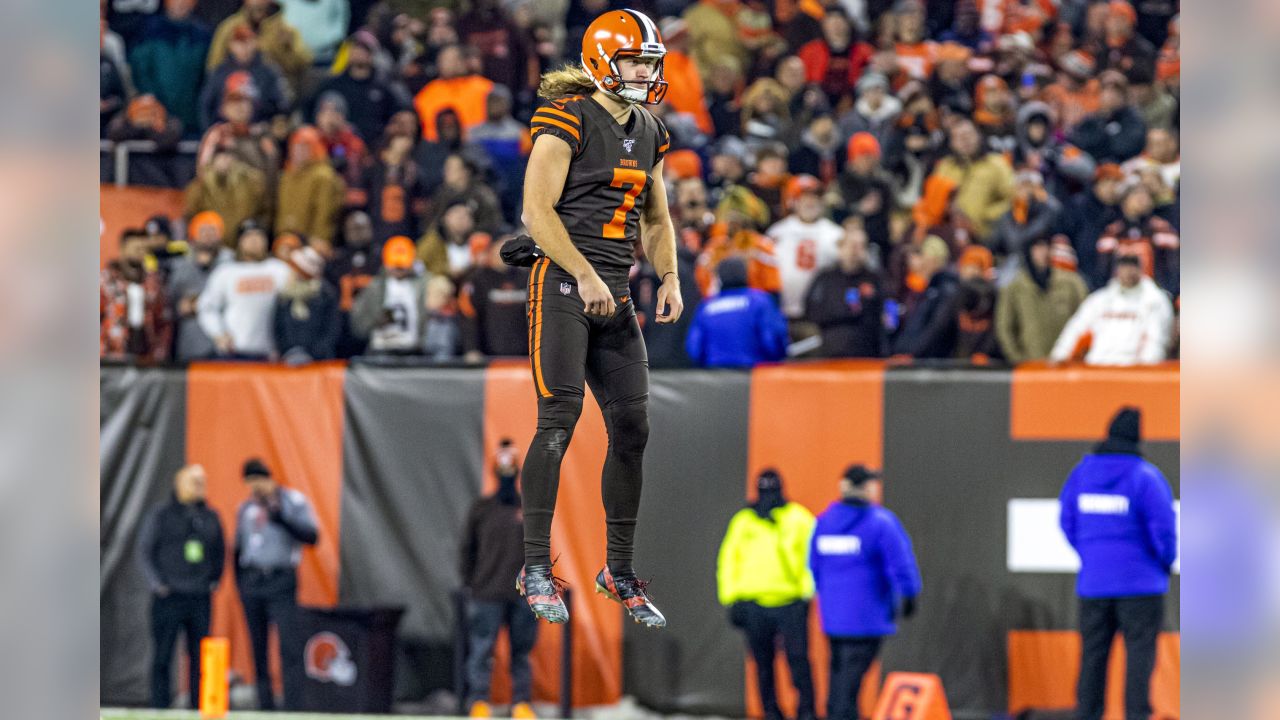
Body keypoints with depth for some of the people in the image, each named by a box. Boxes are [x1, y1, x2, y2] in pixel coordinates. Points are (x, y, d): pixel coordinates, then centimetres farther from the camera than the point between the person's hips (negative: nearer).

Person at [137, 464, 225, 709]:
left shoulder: (210, 517, 12)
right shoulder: (160, 515, 2)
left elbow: (220, 551, 21)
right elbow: (144, 551, 1)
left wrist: (214, 579, 9)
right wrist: (157, 583, -7)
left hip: (200, 597, 4)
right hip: (169, 597, -3)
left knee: (200, 658, 3)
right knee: (162, 657, -4)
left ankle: (199, 710, 7)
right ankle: (160, 707, -1)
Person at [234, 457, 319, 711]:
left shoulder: (294, 501, 0)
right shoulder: (246, 508, 15)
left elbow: (311, 536, -9)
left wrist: (282, 520, -20)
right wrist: (239, 581, 12)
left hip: (281, 582, -5)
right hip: (251, 583, 5)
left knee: (290, 647, -14)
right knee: (258, 650, 4)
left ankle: (293, 707, -18)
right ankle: (264, 707, 7)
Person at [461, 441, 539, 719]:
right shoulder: (481, 509, 6)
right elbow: (468, 549, 8)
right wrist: (469, 586, 2)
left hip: (524, 594, 1)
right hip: (487, 593, -1)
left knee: (522, 652, 3)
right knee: (481, 650, -6)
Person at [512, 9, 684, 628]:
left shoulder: (649, 134, 15)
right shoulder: (568, 120, -9)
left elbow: (655, 218, 23)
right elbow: (537, 210, -15)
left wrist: (670, 278, 6)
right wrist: (585, 276, -19)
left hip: (615, 293, 7)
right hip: (562, 283, -7)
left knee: (632, 430, 5)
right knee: (559, 421, -13)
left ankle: (619, 570, 15)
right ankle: (536, 567, -8)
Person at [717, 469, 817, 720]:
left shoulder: (798, 518, 5)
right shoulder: (743, 521, 11)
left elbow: (813, 556, 4)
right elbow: (728, 560, 14)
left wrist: (807, 593, -5)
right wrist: (731, 598, 6)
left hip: (790, 603, -3)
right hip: (754, 603, 3)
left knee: (798, 659, -10)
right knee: (763, 664, 5)